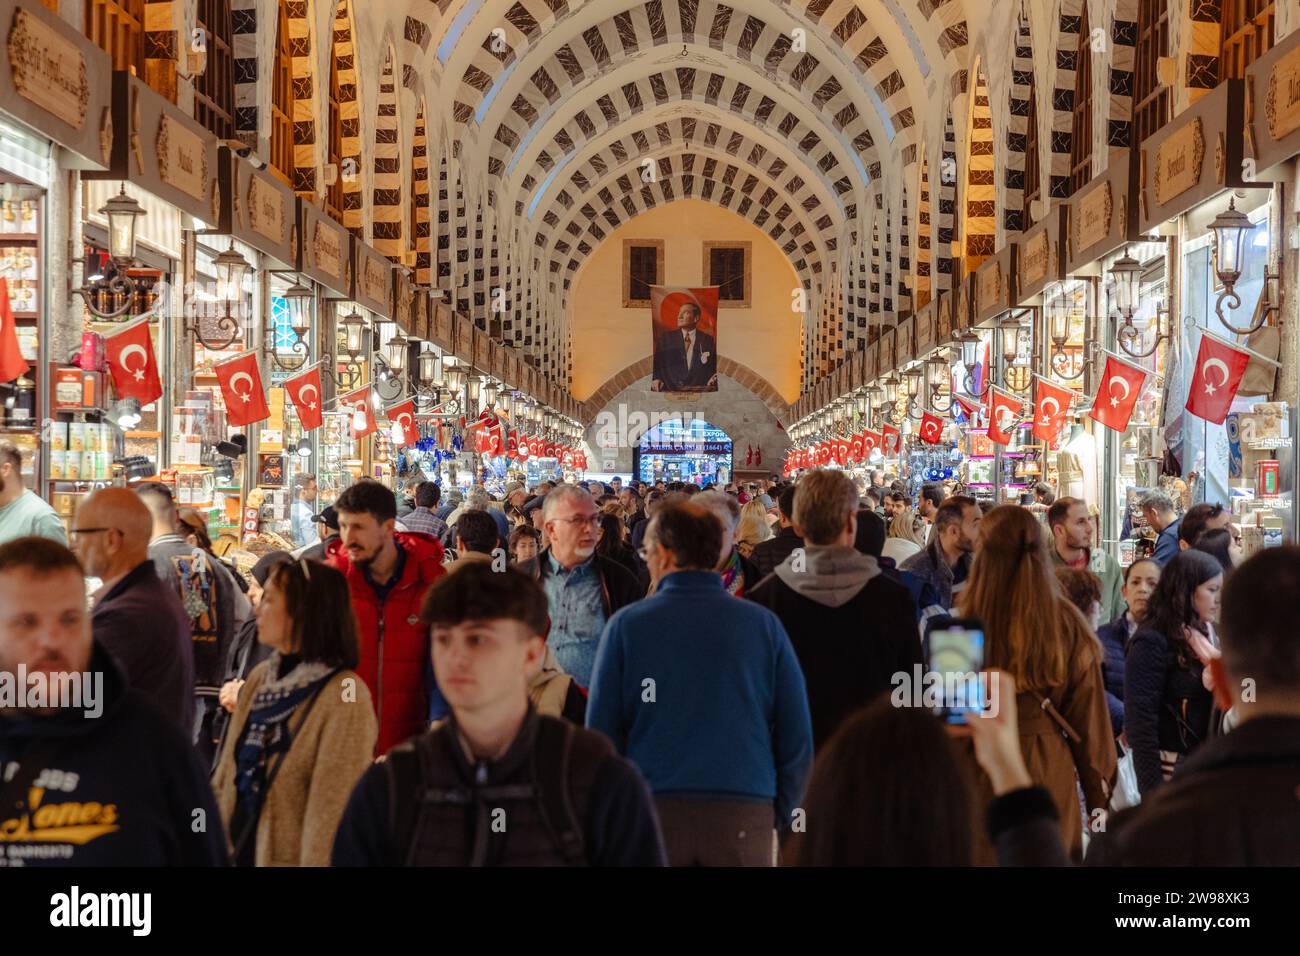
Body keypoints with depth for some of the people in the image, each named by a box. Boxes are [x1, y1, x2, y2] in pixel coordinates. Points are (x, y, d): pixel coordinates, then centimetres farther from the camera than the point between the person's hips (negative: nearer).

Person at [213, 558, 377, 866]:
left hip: (286, 857, -6)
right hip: (238, 850, 6)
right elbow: (227, 774, 9)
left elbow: (332, 809, -18)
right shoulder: (260, 678, 5)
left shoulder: (345, 697, -17)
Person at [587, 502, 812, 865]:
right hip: (744, 814, 0)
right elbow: (797, 733, 1)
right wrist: (783, 814, 11)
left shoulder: (626, 625, -1)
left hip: (650, 810, 0)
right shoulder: (765, 624, 1)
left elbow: (601, 730, 0)